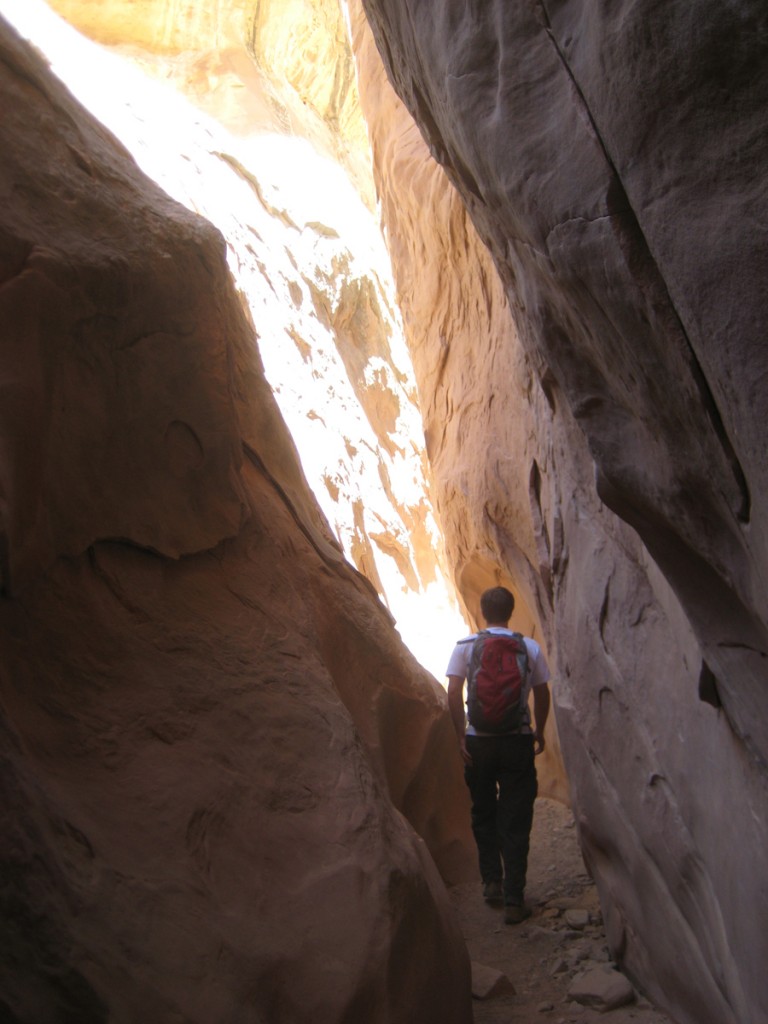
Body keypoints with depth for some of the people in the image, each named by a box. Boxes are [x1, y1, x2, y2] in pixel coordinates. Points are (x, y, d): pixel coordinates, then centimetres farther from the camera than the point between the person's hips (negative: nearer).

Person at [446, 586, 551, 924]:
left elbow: (453, 694, -9)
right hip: (518, 741, 0)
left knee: (483, 813, 19)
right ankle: (514, 899, 8)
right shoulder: (530, 647, -1)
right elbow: (542, 695, 3)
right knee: (515, 821, 6)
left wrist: (461, 736, -3)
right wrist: (539, 733, 16)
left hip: (478, 741, 0)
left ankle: (492, 881, 24)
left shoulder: (465, 646, -3)